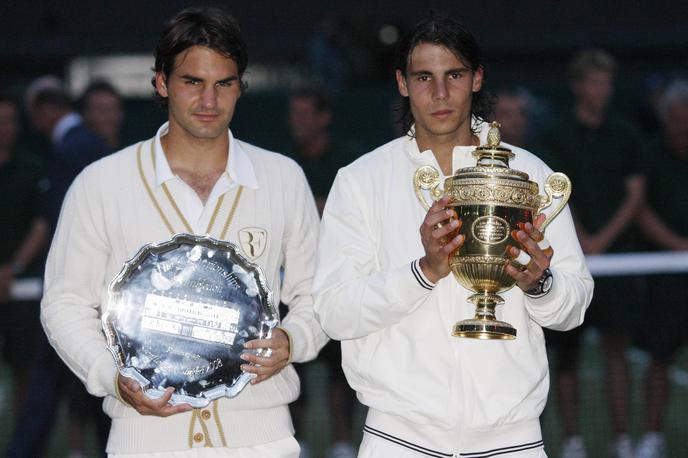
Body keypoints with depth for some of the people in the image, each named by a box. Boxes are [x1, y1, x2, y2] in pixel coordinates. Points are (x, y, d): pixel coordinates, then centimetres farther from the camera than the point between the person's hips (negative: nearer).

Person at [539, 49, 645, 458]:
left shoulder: (625, 136, 9)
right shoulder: (556, 137, 3)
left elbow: (635, 195, 5)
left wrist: (603, 239, -7)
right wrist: (581, 242, -11)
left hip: (616, 252, 1)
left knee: (616, 348, -3)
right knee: (568, 354, 1)